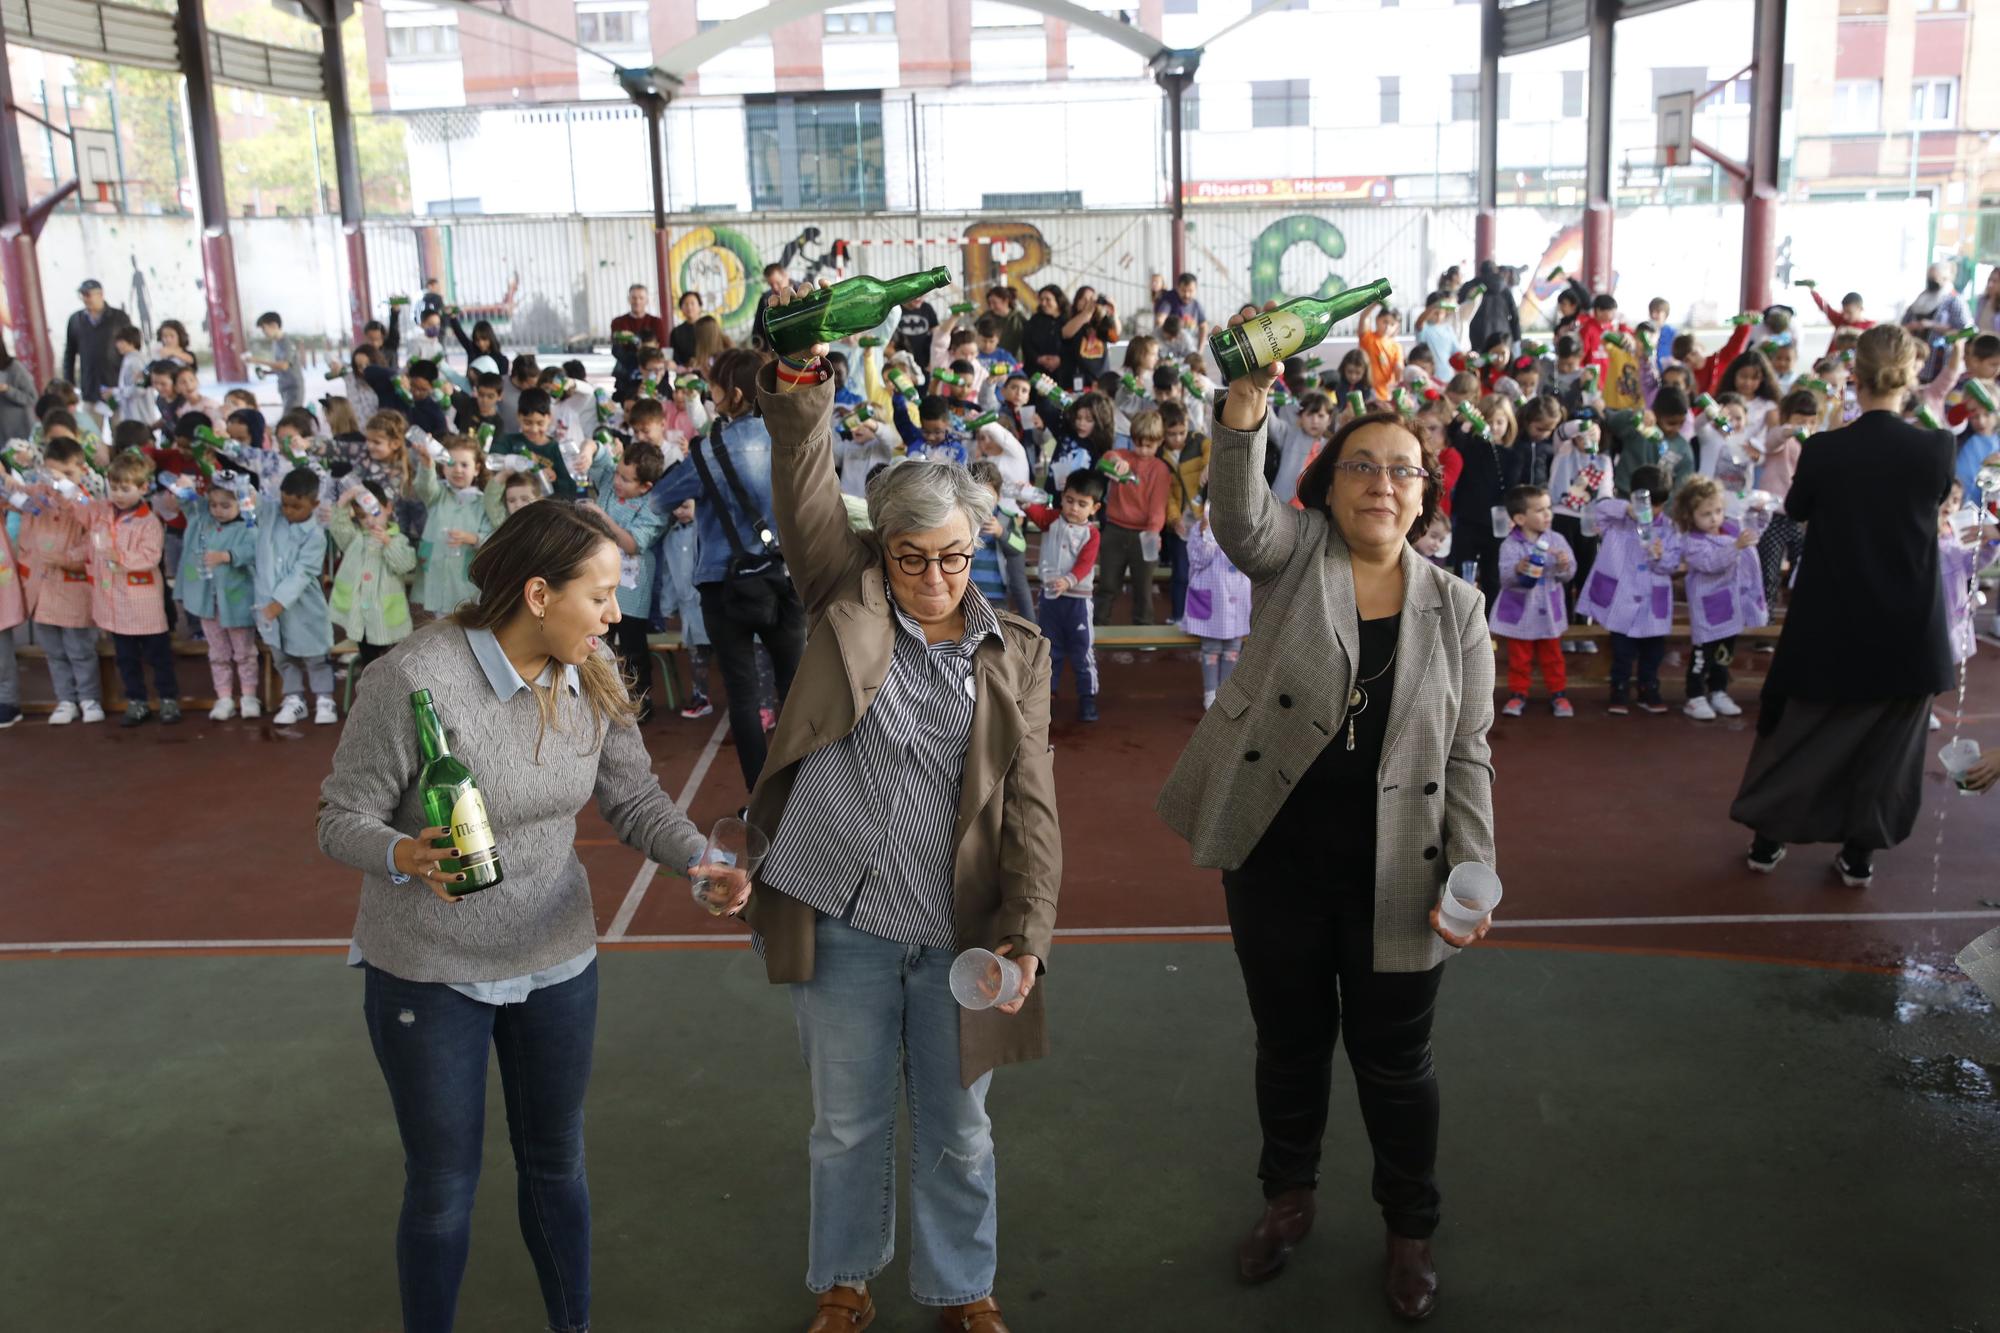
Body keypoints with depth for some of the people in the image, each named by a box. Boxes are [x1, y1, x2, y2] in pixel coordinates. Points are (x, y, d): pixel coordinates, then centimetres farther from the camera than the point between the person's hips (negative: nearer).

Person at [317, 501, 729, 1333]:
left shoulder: (591, 677, -8)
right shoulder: (416, 678, -24)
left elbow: (635, 800, -2)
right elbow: (343, 820, -16)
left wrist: (700, 861, -21)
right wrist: (404, 856, -38)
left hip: (557, 960, 4)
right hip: (428, 973, -4)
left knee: (556, 1166, 19)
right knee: (444, 1188, 10)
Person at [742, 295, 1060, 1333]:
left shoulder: (1015, 653, 0)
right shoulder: (849, 606, 0)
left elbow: (1031, 804, -5)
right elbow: (807, 500, -15)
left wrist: (1028, 928, -16)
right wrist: (801, 388, -28)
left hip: (959, 934, 0)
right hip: (842, 925, 0)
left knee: (957, 1130, 17)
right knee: (848, 1123, 17)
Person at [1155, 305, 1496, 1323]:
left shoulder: (1454, 606, 0)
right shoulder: (1292, 555, -2)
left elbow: (1467, 754, 1)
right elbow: (1238, 515, -26)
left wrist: (1471, 877, -8)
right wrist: (1245, 408, -44)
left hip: (1394, 874, 0)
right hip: (1277, 859, 0)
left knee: (1394, 1060, 14)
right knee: (1289, 1042, 18)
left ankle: (1410, 1231, 37)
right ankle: (1288, 1199, 42)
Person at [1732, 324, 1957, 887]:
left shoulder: (1825, 449, -14)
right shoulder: (1937, 448, -12)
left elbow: (1796, 510, 5)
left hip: (1832, 625, 0)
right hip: (1909, 628, 1)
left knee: (1800, 730, 17)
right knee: (1886, 745, 16)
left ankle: (1768, 837, 24)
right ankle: (1859, 853, 23)